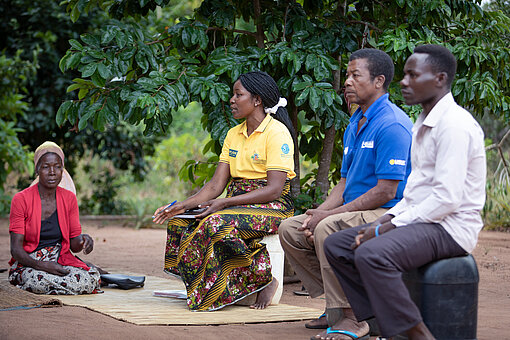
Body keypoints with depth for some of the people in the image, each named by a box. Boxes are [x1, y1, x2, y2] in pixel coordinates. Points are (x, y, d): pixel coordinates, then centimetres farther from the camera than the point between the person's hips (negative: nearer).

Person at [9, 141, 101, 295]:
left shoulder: (69, 199, 6)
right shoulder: (20, 200, -7)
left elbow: (74, 246, 8)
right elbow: (16, 249, -11)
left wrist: (82, 239, -18)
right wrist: (42, 266, -29)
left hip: (62, 260, 2)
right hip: (28, 264, -2)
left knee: (89, 279, -29)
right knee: (38, 280, -38)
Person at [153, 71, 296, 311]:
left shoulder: (277, 133, -10)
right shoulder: (233, 135, 14)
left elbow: (274, 189, -19)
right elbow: (216, 185, 8)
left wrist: (223, 203, -24)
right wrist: (182, 206, -9)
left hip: (273, 208, -7)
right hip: (237, 205, 8)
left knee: (216, 223, -34)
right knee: (180, 223, -13)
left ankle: (263, 279, -19)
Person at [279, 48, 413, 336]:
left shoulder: (392, 125, -16)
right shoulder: (355, 124, 16)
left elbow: (386, 192, -21)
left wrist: (329, 215, -19)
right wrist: (319, 212, -2)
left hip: (388, 215, -10)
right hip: (353, 211, 10)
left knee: (328, 229, -34)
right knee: (290, 229, 0)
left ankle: (349, 319, -26)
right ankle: (335, 303, 4)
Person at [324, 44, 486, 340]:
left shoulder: (455, 124, -16)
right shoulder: (424, 123, 17)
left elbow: (447, 199, -22)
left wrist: (388, 227, -18)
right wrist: (388, 218, 3)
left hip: (450, 227, -10)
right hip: (420, 219, 10)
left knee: (372, 254, -33)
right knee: (337, 245, 5)